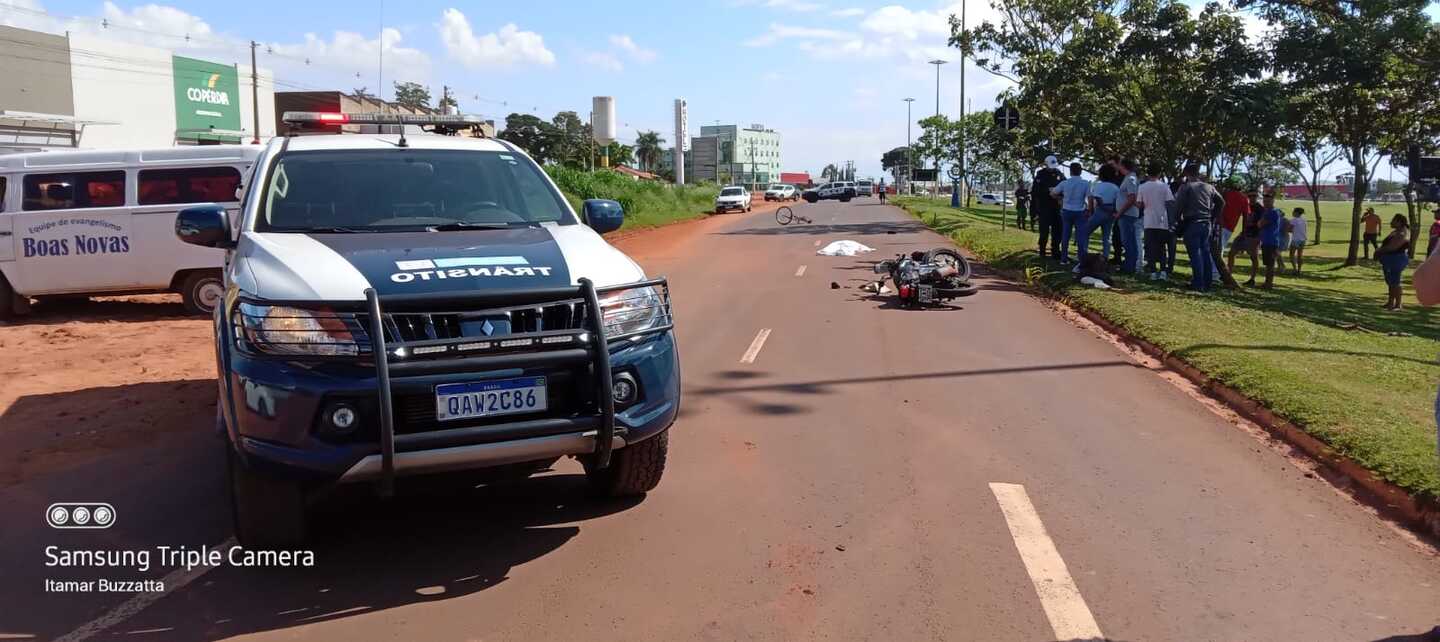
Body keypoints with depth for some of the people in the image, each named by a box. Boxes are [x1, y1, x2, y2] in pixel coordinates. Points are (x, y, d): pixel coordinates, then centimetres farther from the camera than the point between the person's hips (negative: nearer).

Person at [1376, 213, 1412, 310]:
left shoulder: (1402, 234, -19)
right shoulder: (1395, 231, 15)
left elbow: (1392, 247, -25)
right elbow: (1386, 244, 18)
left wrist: (1380, 251, -12)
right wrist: (1379, 250, -1)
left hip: (1397, 261, -10)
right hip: (1391, 261, 10)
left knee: (1394, 282, -5)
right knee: (1390, 281, 15)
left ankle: (1398, 305, 1)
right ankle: (1390, 302, 23)